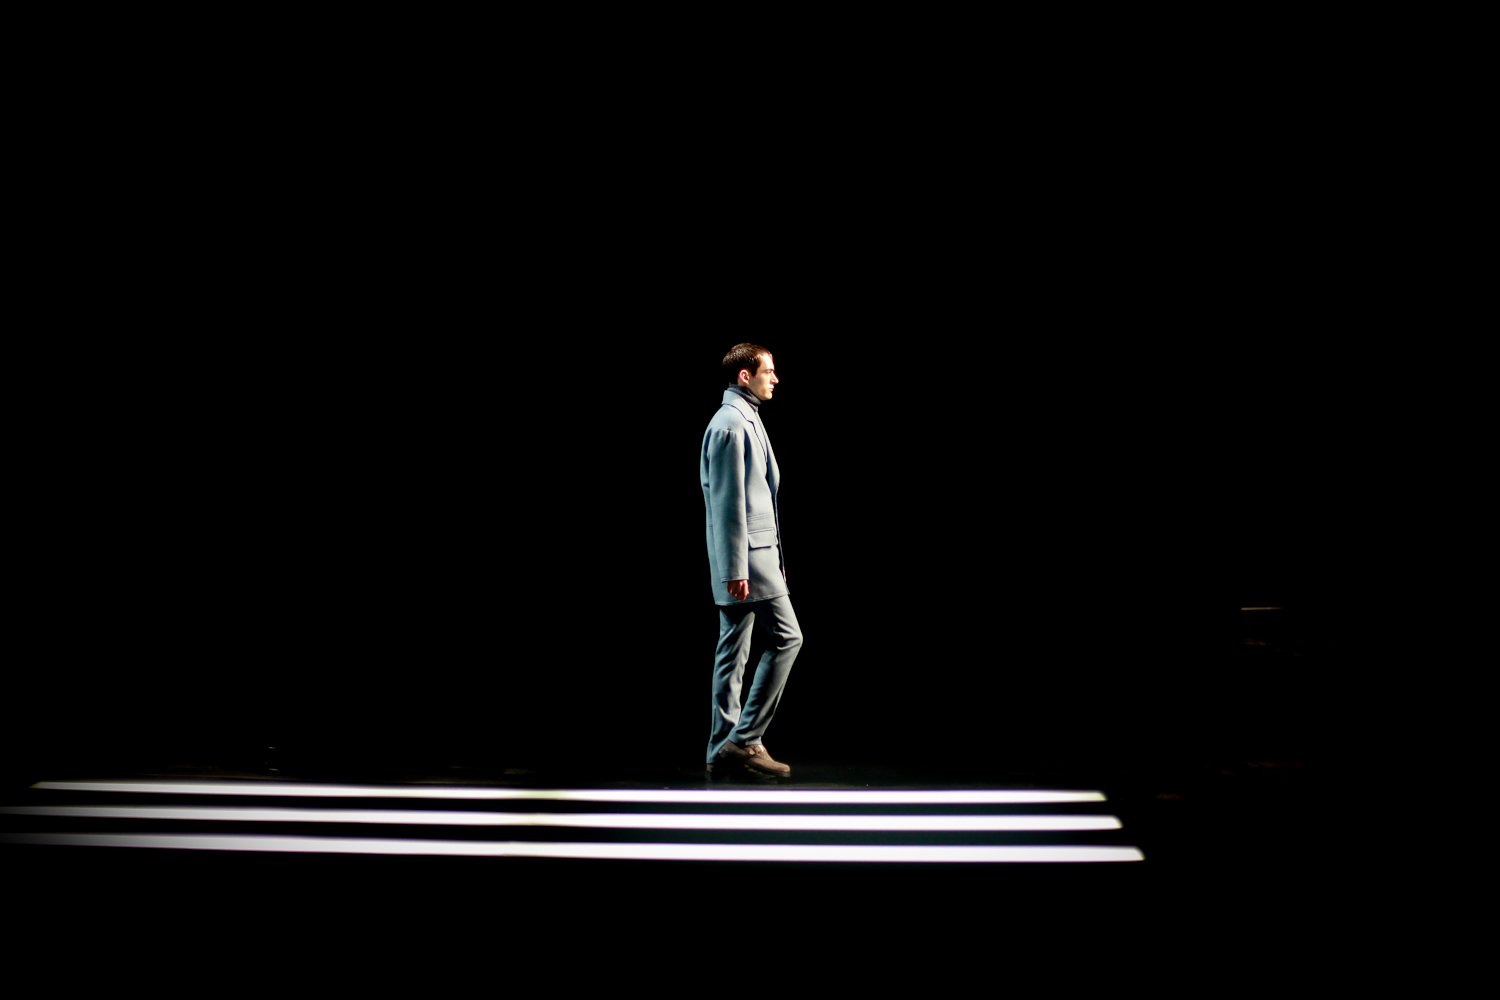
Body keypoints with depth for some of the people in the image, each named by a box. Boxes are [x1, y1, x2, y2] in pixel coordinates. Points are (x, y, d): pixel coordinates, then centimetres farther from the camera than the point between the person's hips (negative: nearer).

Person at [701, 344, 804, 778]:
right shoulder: (731, 424, -13)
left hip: (754, 554, 10)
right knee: (786, 638, -6)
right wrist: (737, 568, -20)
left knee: (734, 651, 9)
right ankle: (745, 739, -3)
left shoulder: (742, 420, 19)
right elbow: (729, 502, -18)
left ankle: (725, 749, 14)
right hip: (748, 557, -10)